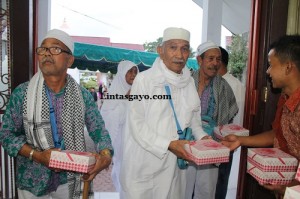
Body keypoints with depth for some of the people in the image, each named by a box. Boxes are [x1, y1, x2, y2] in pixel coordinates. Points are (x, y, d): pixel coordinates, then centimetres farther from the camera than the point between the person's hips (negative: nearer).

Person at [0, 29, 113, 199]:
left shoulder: (83, 95, -7)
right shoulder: (22, 93, -9)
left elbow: (99, 131, -5)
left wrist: (106, 155, -25)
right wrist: (36, 155, -20)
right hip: (32, 182, -1)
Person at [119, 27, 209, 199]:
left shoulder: (190, 82, 4)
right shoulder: (144, 79, -14)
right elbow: (136, 124, -15)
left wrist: (201, 136, -2)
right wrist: (168, 144, -21)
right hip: (144, 166, -5)